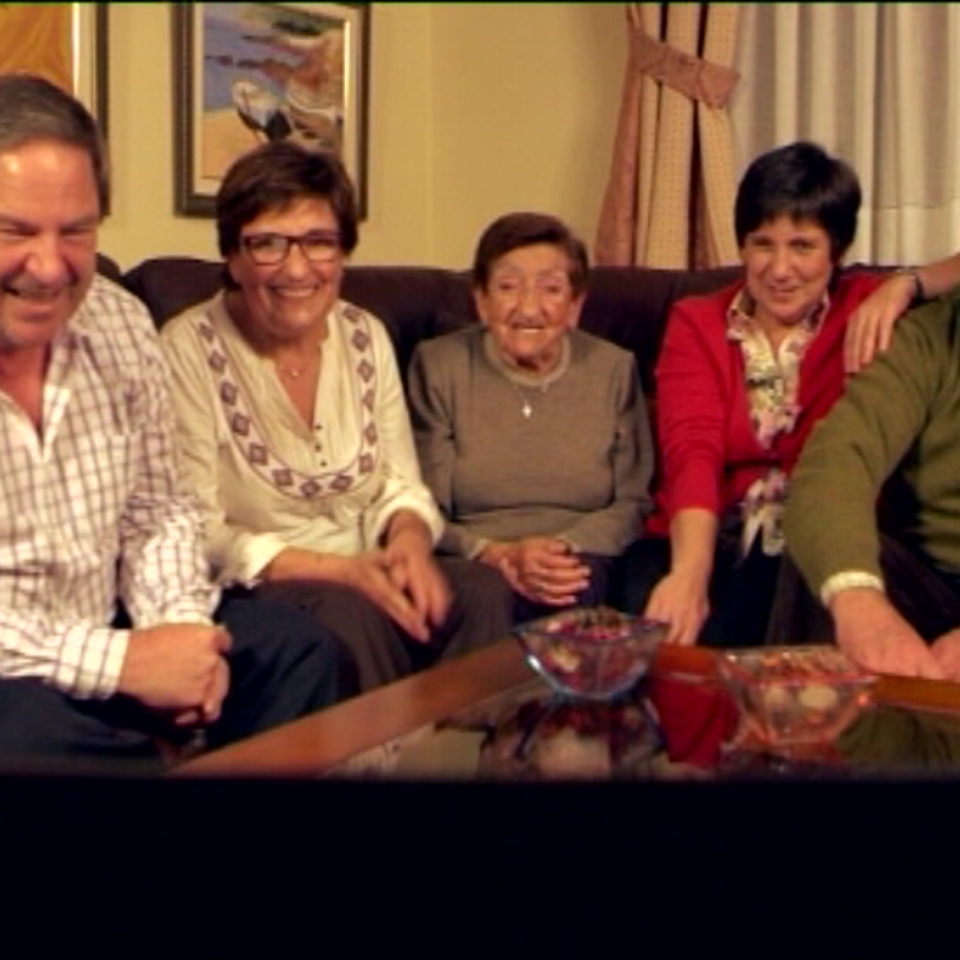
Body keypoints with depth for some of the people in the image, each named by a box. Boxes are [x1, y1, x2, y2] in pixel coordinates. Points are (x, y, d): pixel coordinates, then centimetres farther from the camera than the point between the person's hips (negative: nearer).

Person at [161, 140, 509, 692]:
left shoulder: (367, 337, 8)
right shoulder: (190, 350, -9)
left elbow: (403, 486, 11)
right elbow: (198, 536, -12)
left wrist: (410, 537, -13)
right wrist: (338, 569, -20)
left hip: (363, 581, 5)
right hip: (253, 597, -4)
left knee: (479, 594, -25)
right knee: (352, 614, -34)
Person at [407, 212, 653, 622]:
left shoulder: (614, 369, 12)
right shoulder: (437, 366, 5)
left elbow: (633, 504, 8)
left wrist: (566, 546, -13)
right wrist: (497, 554, -19)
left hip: (583, 568, 2)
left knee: (578, 586, -35)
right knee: (490, 590, -37)